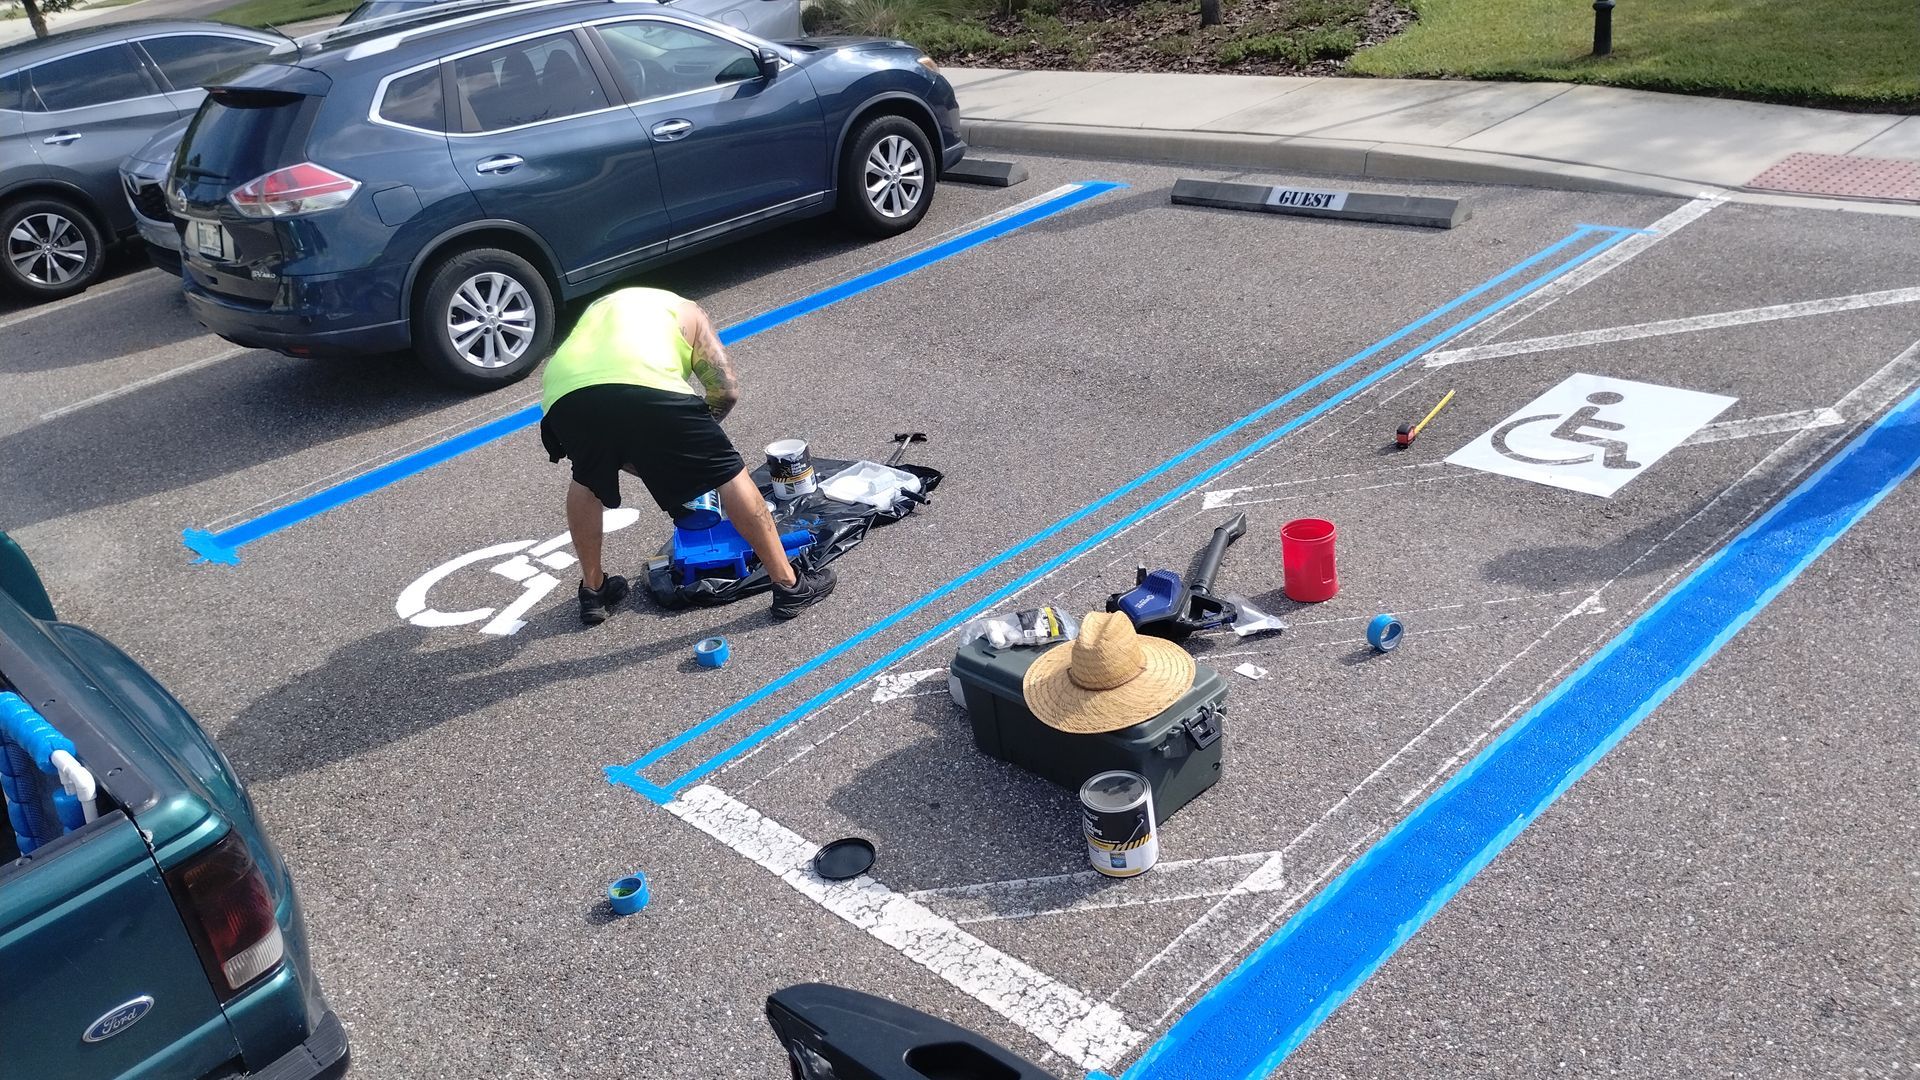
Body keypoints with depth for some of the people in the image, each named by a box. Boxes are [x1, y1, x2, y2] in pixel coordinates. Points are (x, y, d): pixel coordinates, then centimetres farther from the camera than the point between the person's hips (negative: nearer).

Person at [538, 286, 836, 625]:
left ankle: (593, 591, 40)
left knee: (587, 480, 33)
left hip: (562, 393, 4)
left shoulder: (597, 308, 42)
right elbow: (727, 390, 18)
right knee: (729, 474, 12)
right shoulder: (686, 311, 33)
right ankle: (790, 586, 16)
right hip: (647, 386, -3)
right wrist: (688, 439, 31)